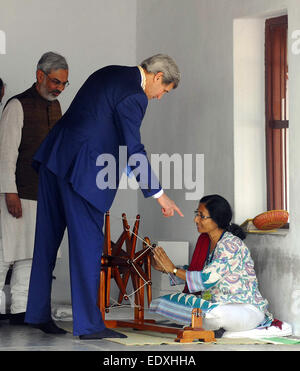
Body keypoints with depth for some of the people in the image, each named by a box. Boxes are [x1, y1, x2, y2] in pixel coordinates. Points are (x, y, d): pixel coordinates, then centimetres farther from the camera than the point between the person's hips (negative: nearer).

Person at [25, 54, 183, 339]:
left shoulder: (109, 74, 16)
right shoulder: (133, 96, -12)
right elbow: (133, 150, -15)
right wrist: (158, 194, -11)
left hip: (54, 155, 10)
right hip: (81, 168, -10)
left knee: (47, 238, 14)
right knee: (88, 241, -5)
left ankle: (38, 313, 23)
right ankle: (88, 324, -2)